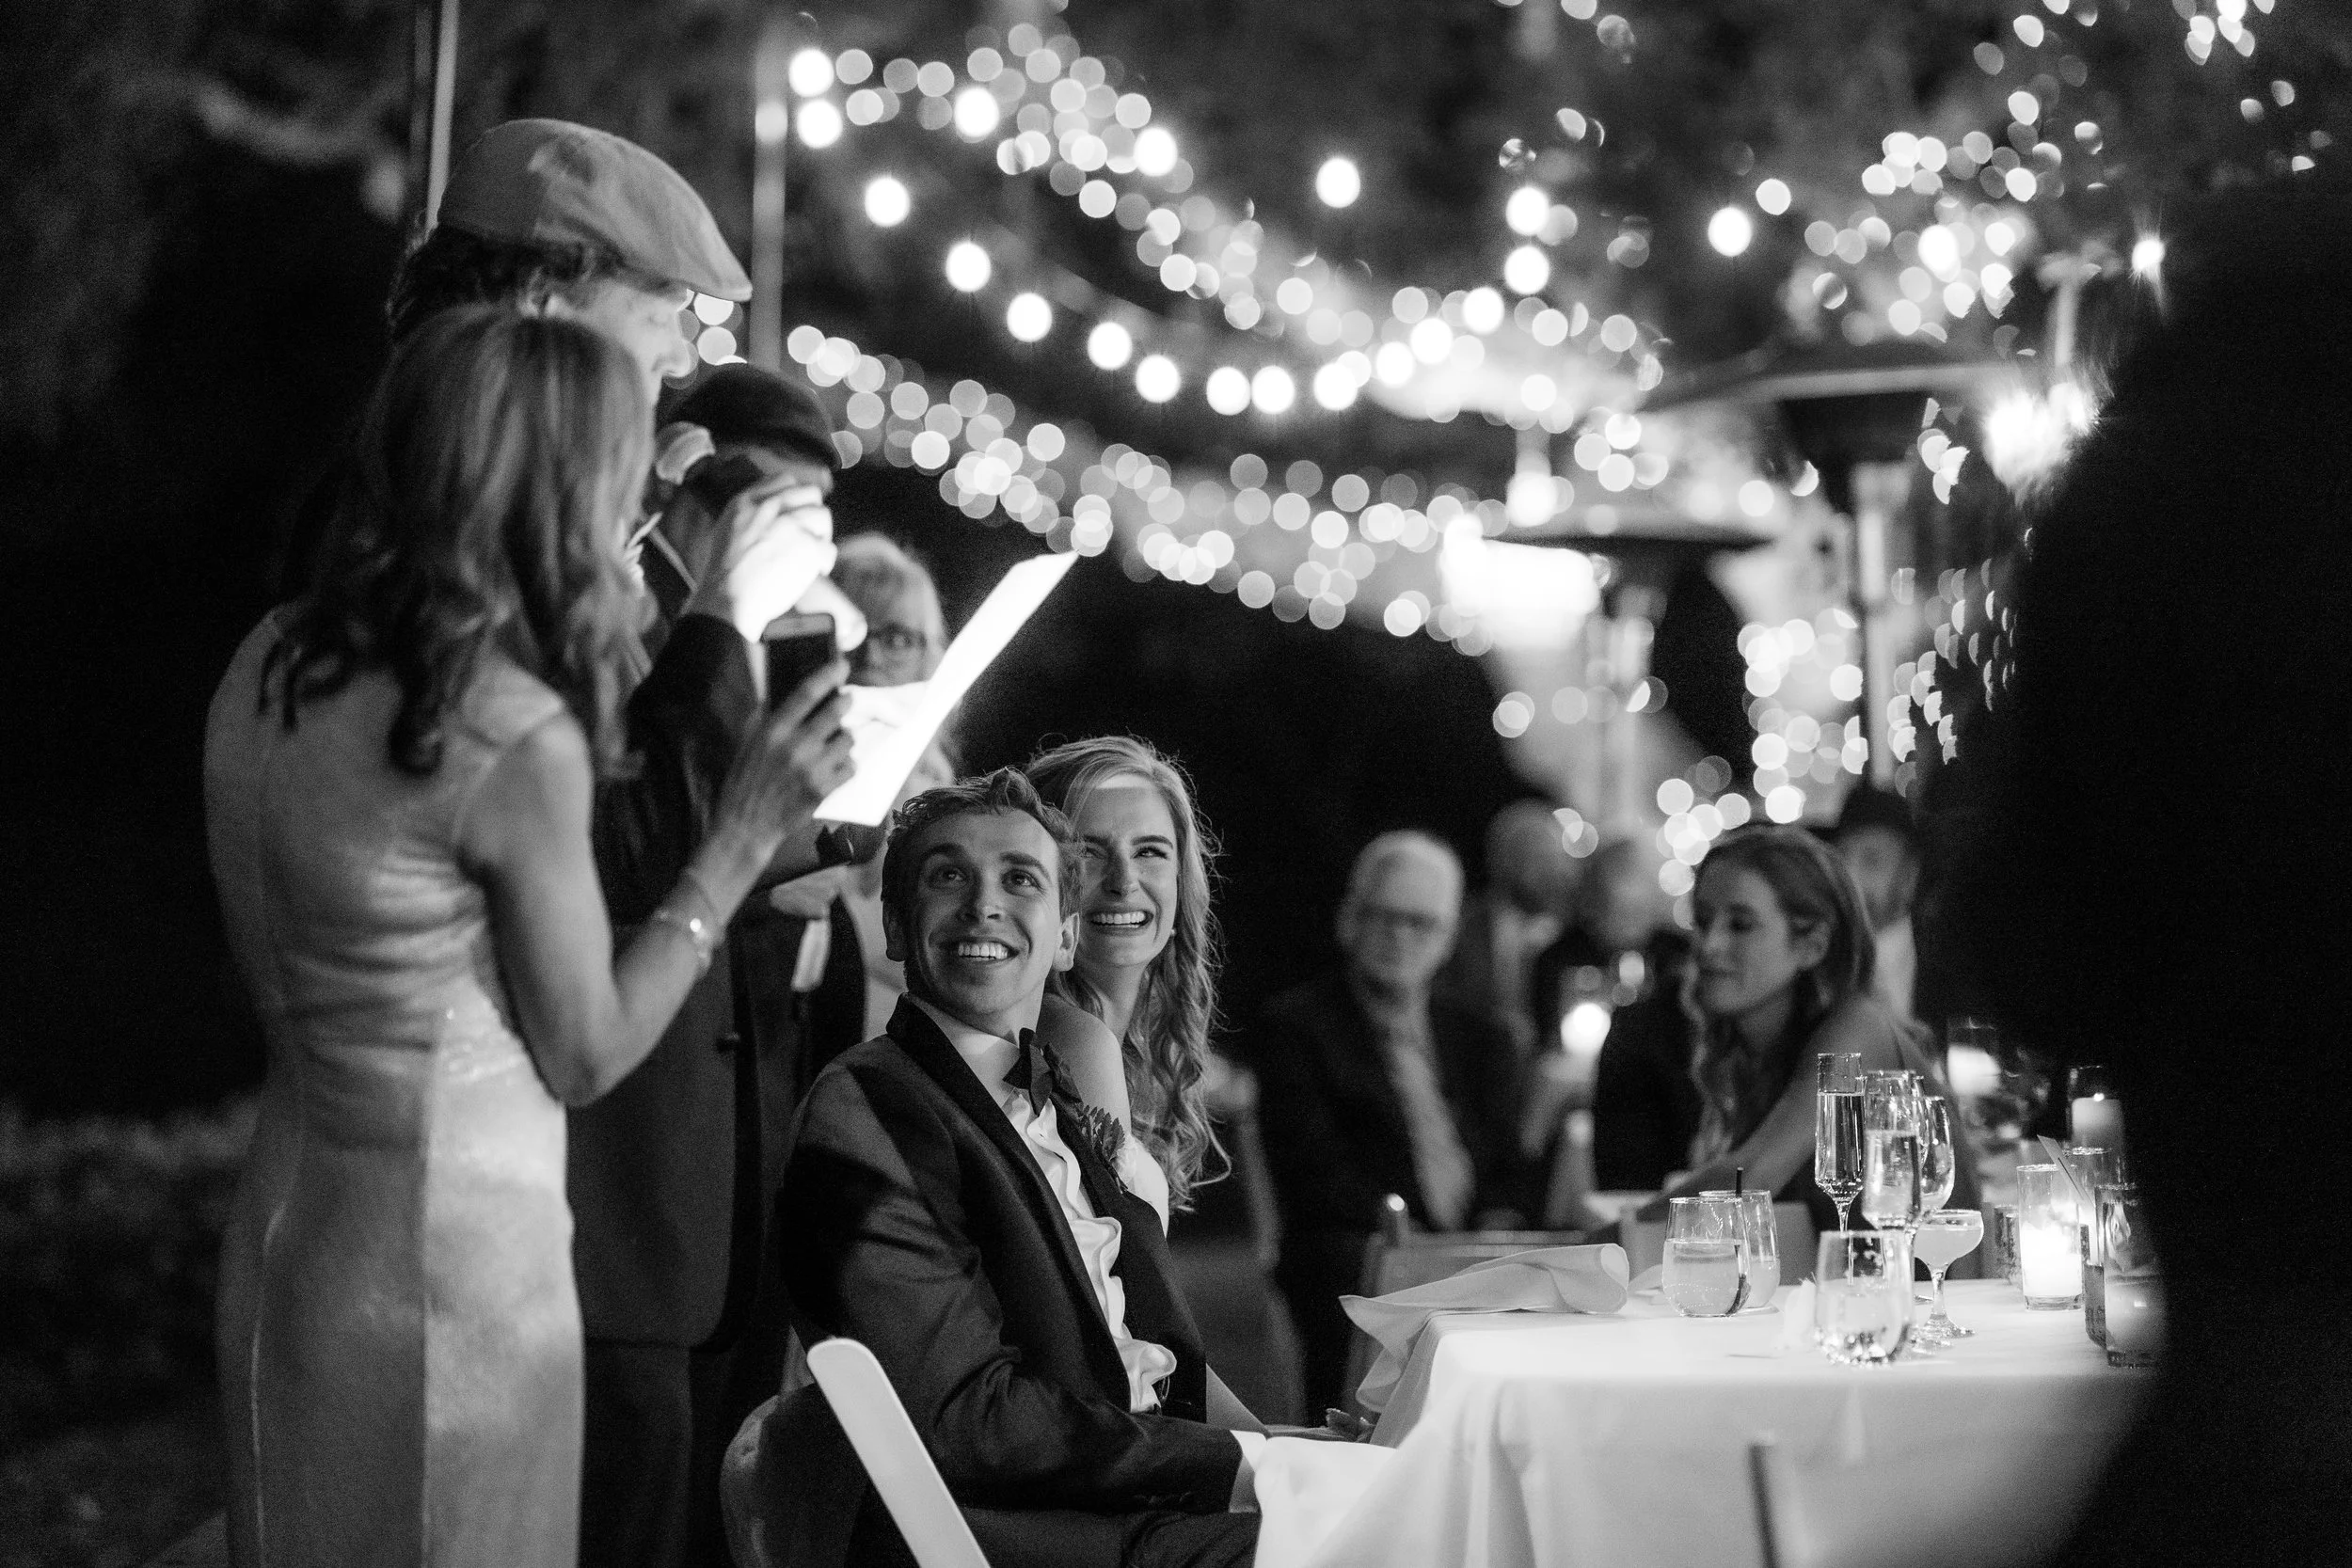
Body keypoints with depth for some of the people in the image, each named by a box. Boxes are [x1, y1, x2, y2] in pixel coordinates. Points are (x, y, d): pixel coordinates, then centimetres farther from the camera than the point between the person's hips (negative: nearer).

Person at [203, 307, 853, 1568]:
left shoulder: (270, 667, 1)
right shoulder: (518, 740, -22)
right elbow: (586, 1053, -11)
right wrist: (744, 834, -6)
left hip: (284, 1216, 8)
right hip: (451, 1241, -8)